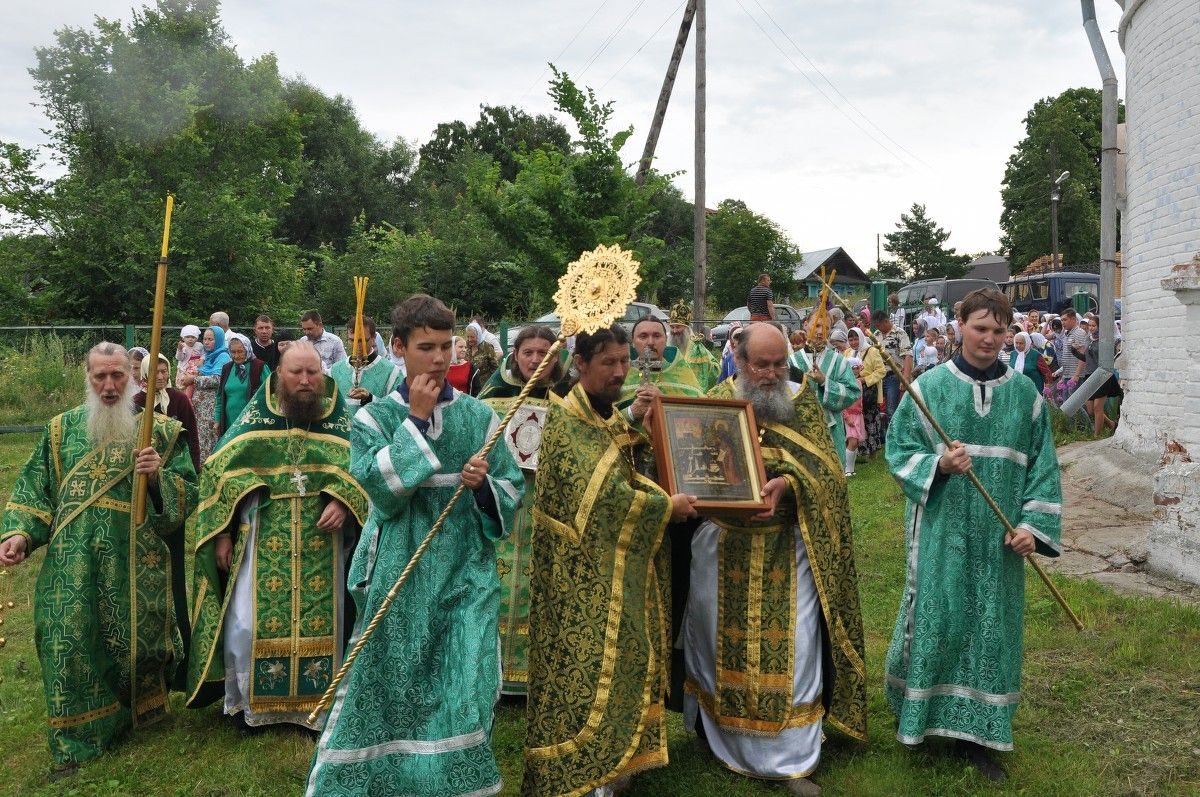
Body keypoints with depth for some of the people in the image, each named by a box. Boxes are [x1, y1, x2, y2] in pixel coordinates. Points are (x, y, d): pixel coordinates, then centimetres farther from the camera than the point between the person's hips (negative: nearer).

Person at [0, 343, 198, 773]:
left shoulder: (161, 430, 3)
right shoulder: (62, 429, 9)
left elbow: (188, 494, 1)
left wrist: (158, 475, -18)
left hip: (136, 562, -1)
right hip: (74, 566, 2)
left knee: (136, 638, 8)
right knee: (70, 644, 1)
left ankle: (139, 712, 36)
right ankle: (77, 739, 16)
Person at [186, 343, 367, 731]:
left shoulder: (339, 418, 3)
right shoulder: (256, 416, 2)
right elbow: (222, 471, 3)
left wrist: (343, 502, -17)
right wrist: (223, 532, -2)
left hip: (321, 544, 1)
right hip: (263, 542, 0)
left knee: (321, 621, 5)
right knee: (249, 622, -1)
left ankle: (315, 703, 22)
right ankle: (248, 700, 21)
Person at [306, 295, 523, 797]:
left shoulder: (479, 416, 5)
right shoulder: (374, 417, 1)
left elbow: (513, 490, 6)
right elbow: (378, 485, -15)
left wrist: (485, 484, -15)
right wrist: (416, 419, -13)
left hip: (465, 573, 1)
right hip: (399, 575, -1)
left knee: (462, 692, -2)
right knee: (391, 688, 7)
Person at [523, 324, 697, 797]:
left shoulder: (610, 416, 10)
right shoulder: (566, 419, -16)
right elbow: (600, 493, -25)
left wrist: (636, 424, 3)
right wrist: (666, 505, -15)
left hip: (618, 567, 9)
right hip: (584, 574, -9)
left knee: (617, 661, 16)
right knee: (588, 669, -1)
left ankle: (613, 758, 30)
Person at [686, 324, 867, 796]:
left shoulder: (803, 402, 1)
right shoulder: (716, 401, 2)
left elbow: (824, 467, -7)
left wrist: (786, 483, -25)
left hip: (786, 547, -1)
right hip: (723, 545, 1)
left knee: (792, 645, 0)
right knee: (718, 635, 12)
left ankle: (793, 758, 13)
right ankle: (717, 731, 35)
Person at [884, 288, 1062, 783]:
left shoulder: (1025, 394, 5)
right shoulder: (928, 387, -1)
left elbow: (1042, 466, 6)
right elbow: (898, 450, -1)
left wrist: (1032, 524, -5)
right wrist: (938, 466, -19)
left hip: (998, 538, 2)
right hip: (941, 532, -2)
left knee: (991, 628, 7)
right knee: (935, 621, 1)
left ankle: (976, 733, 20)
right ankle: (917, 712, 24)